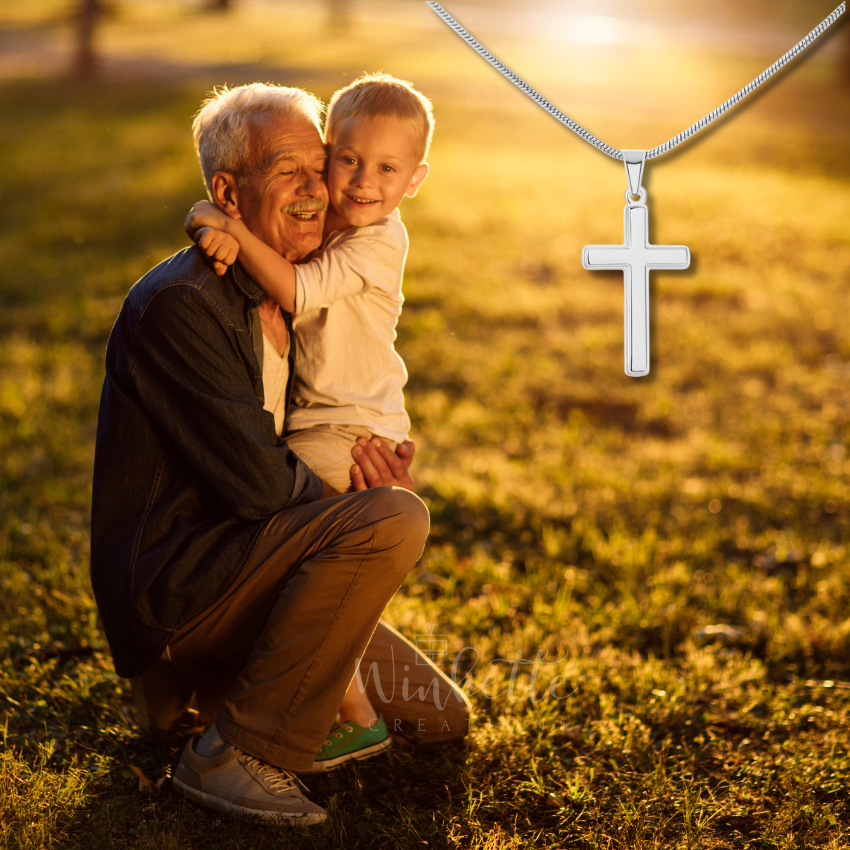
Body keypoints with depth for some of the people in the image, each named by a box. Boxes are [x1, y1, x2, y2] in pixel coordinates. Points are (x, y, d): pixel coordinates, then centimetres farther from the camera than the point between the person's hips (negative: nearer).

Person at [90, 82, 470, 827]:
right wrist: (361, 491, -5)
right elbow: (257, 481, -24)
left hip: (234, 558, 10)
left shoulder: (279, 299, 11)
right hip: (170, 586, -9)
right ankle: (236, 755, -19)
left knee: (443, 717, 12)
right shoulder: (179, 304, -19)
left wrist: (372, 459, -6)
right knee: (394, 519, -29)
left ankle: (210, 686, 19)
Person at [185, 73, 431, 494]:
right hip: (298, 410, 8)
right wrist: (216, 233, -23)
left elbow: (294, 292, -28)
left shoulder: (381, 242, -20)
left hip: (353, 429, -8)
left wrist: (230, 226, -25)